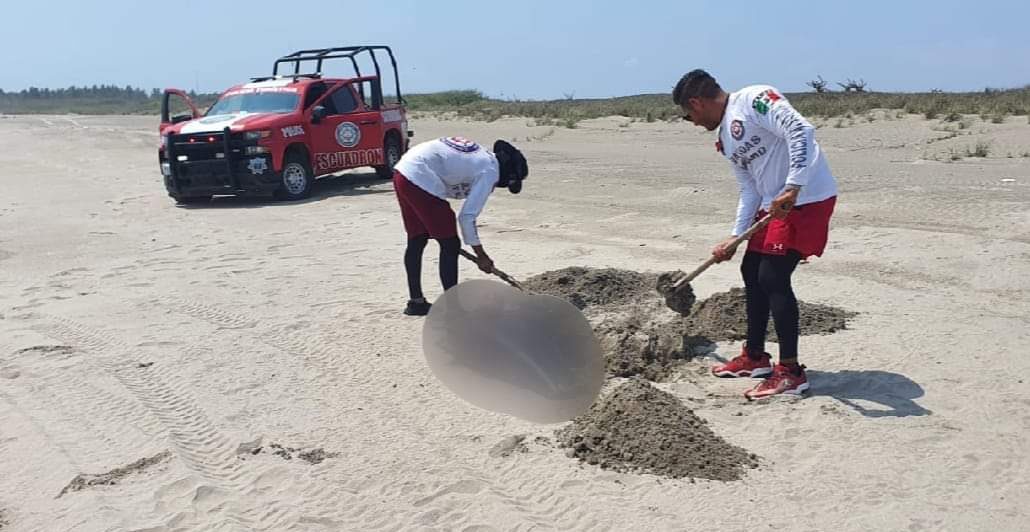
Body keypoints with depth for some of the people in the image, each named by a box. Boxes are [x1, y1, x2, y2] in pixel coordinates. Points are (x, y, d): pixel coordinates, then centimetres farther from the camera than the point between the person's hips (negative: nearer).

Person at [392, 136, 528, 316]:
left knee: (417, 240, 19)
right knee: (450, 245, 1)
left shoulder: (479, 156, 20)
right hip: (420, 180, -9)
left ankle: (416, 302, 29)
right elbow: (467, 216, -9)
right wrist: (481, 255, 0)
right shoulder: (490, 171, -5)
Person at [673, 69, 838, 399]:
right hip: (775, 205, 10)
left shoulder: (754, 99, -12)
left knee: (773, 276, -13)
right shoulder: (725, 139, 16)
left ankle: (791, 373, -3)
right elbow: (749, 189, 17)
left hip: (807, 197, -10)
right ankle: (755, 357, 29)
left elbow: (800, 130, -24)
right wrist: (734, 238, 11)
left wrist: (792, 188, -32)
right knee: (752, 271, 15)